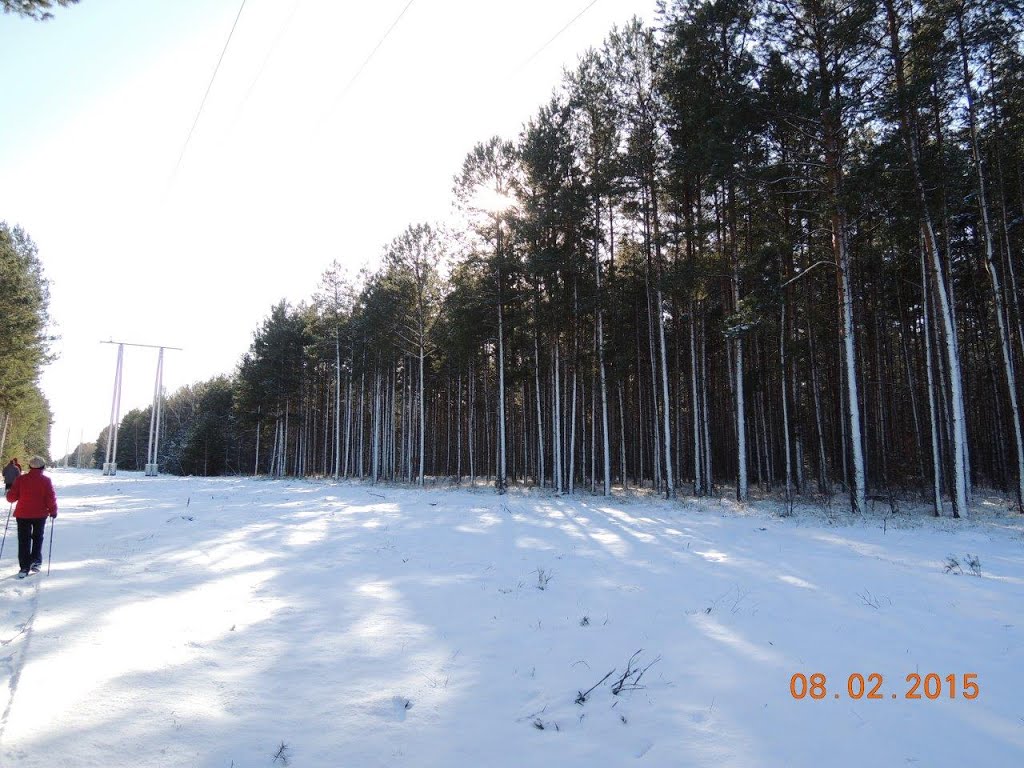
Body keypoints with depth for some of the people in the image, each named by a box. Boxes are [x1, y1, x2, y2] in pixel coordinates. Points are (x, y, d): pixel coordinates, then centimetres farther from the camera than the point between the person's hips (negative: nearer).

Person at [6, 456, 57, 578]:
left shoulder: (20, 479, -5)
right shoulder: (45, 480, -8)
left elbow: (11, 497, -4)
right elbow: (51, 498, -11)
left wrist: (9, 493, 19)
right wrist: (53, 511, 2)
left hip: (23, 514, 0)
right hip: (40, 514, 0)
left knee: (24, 540, 7)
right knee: (37, 538, 19)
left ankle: (24, 567, 3)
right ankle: (36, 561, 7)